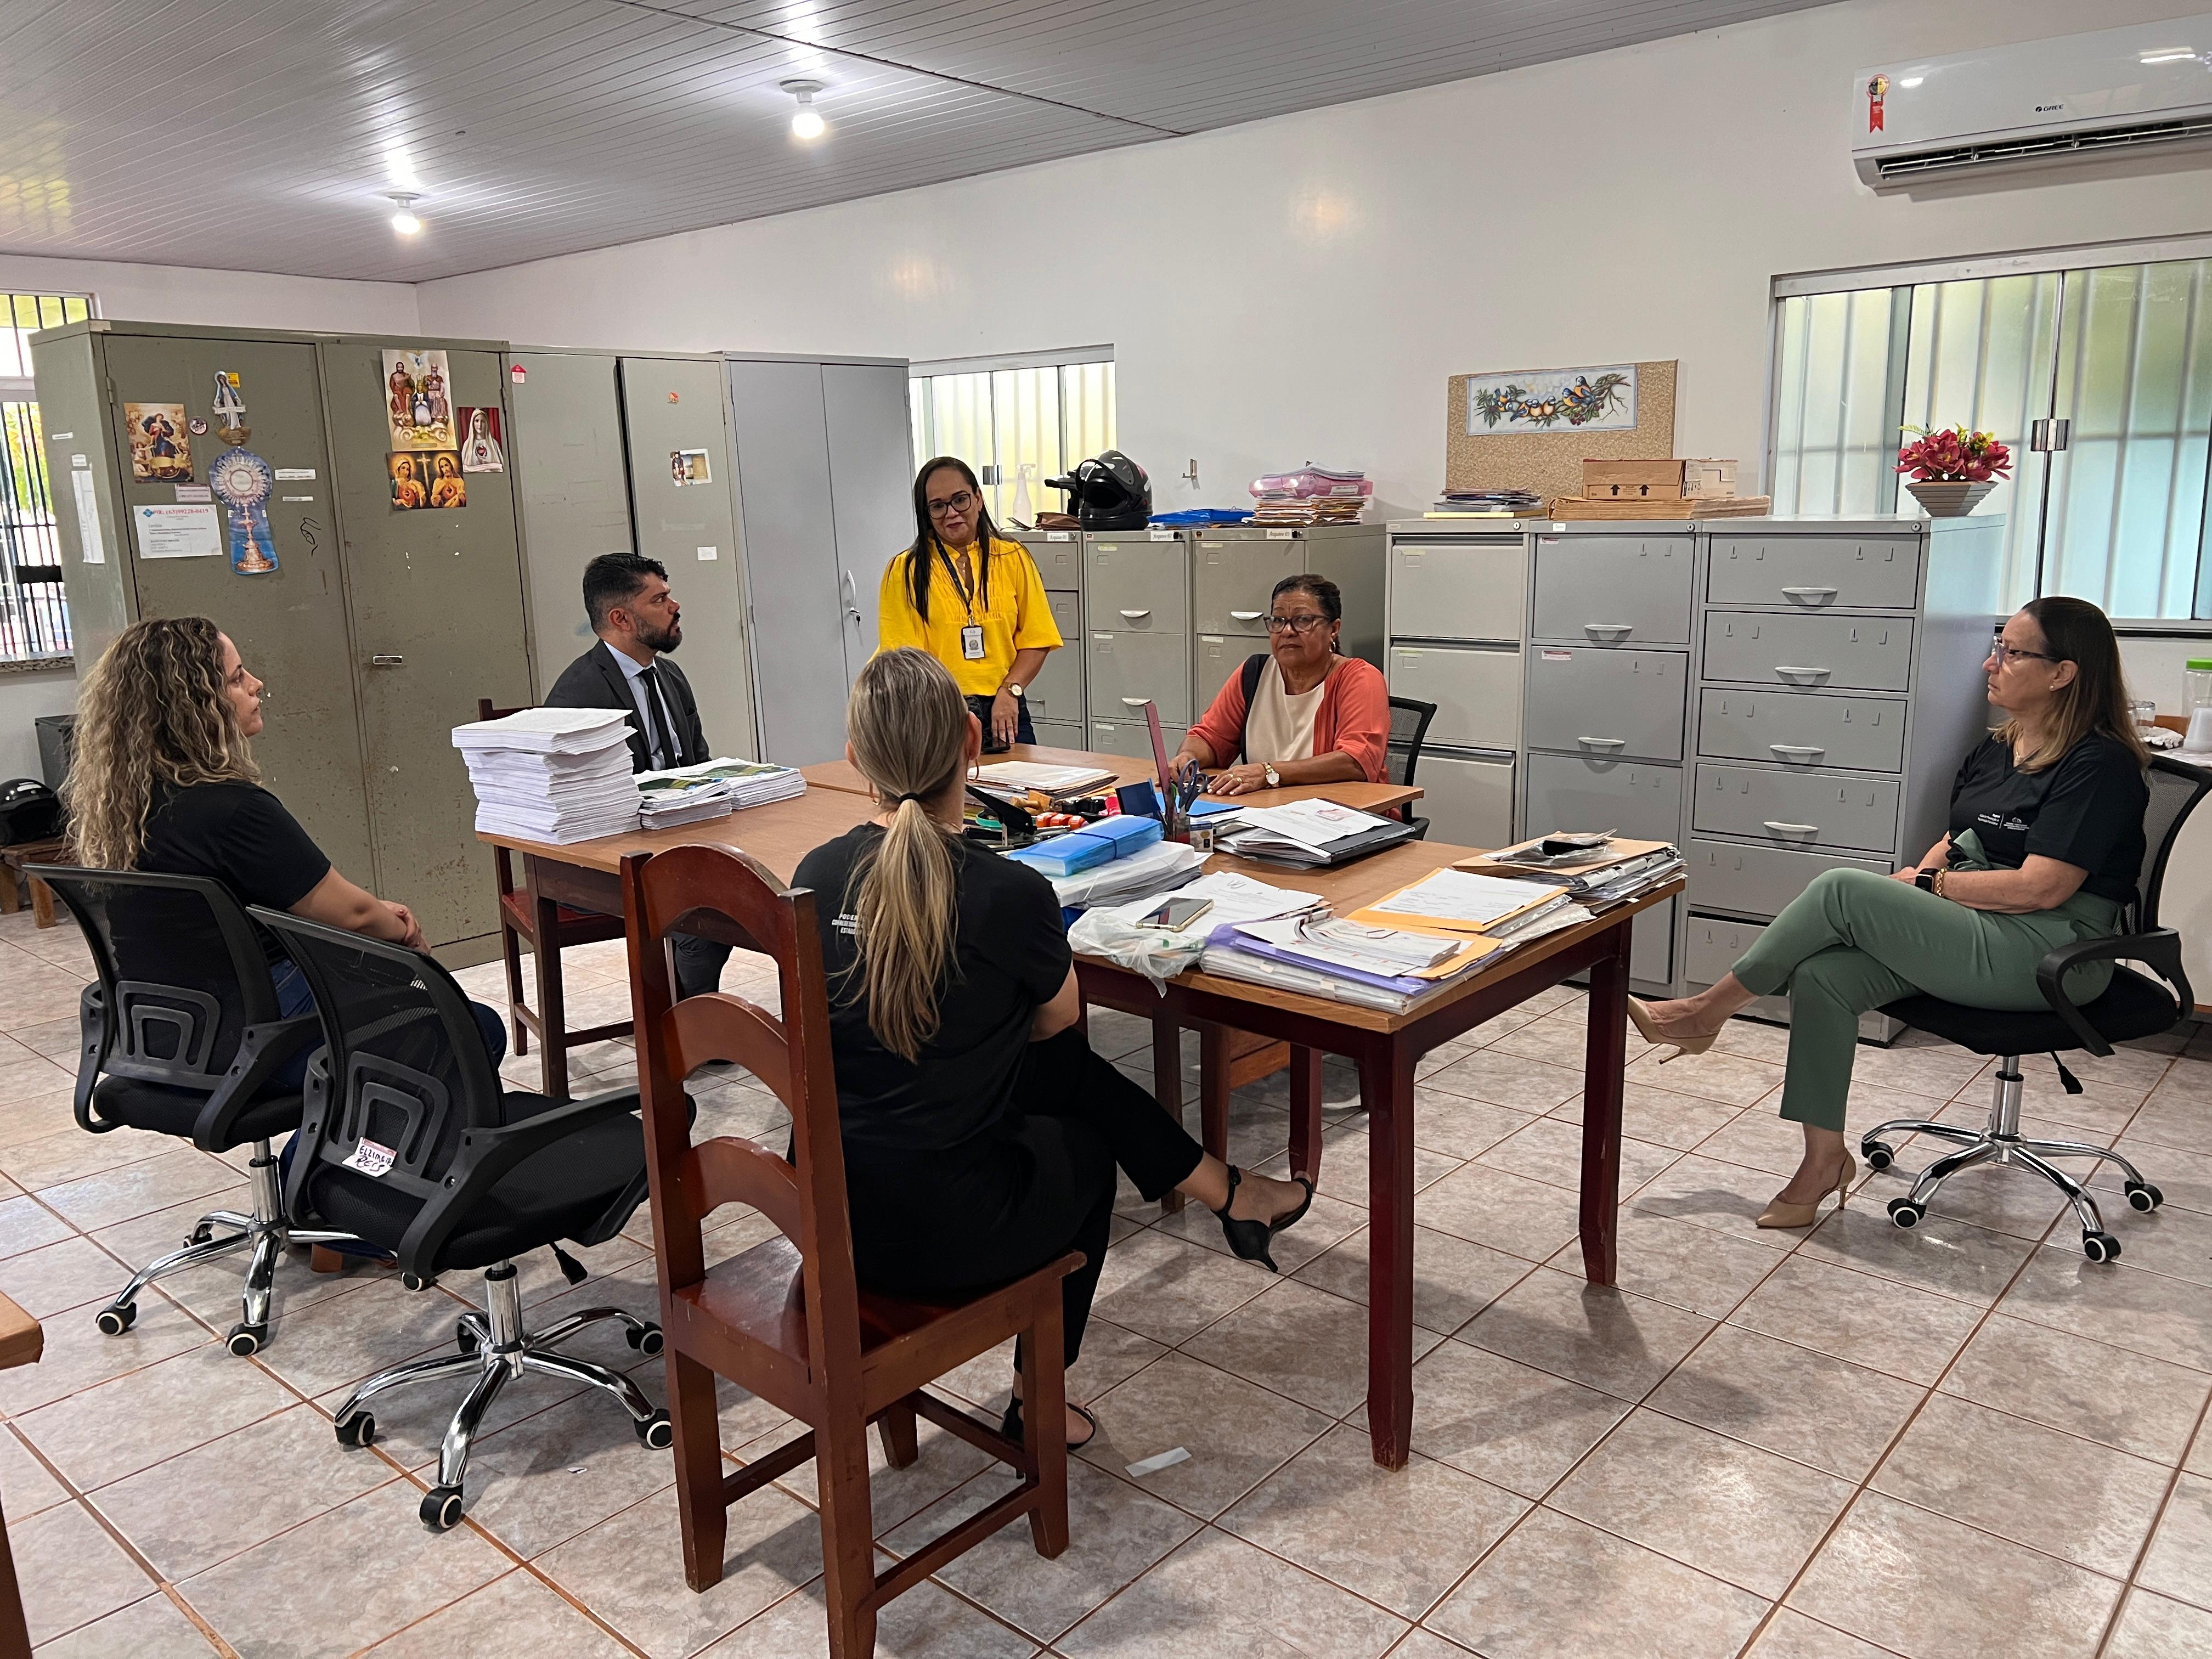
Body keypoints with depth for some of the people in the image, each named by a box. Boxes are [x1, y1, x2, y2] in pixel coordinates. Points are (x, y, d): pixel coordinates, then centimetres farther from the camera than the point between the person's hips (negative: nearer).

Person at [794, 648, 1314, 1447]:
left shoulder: (816, 875, -5)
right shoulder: (1010, 893, -20)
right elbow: (1058, 1016, 1)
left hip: (831, 1209, 5)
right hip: (946, 1232, -5)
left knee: (1066, 1068, 22)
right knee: (1086, 1144, 29)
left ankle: (1229, 1194, 41)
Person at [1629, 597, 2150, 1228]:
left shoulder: (2100, 763, -12)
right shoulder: (1998, 750, 15)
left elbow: (2041, 887, -19)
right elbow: (1954, 844, 20)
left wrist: (1932, 883, -9)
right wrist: (1916, 880, -2)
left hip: (2050, 952, -8)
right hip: (1974, 932, 8)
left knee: (1842, 889, -22)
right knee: (1820, 976, -17)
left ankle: (1707, 1011, -9)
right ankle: (1825, 1158, -8)